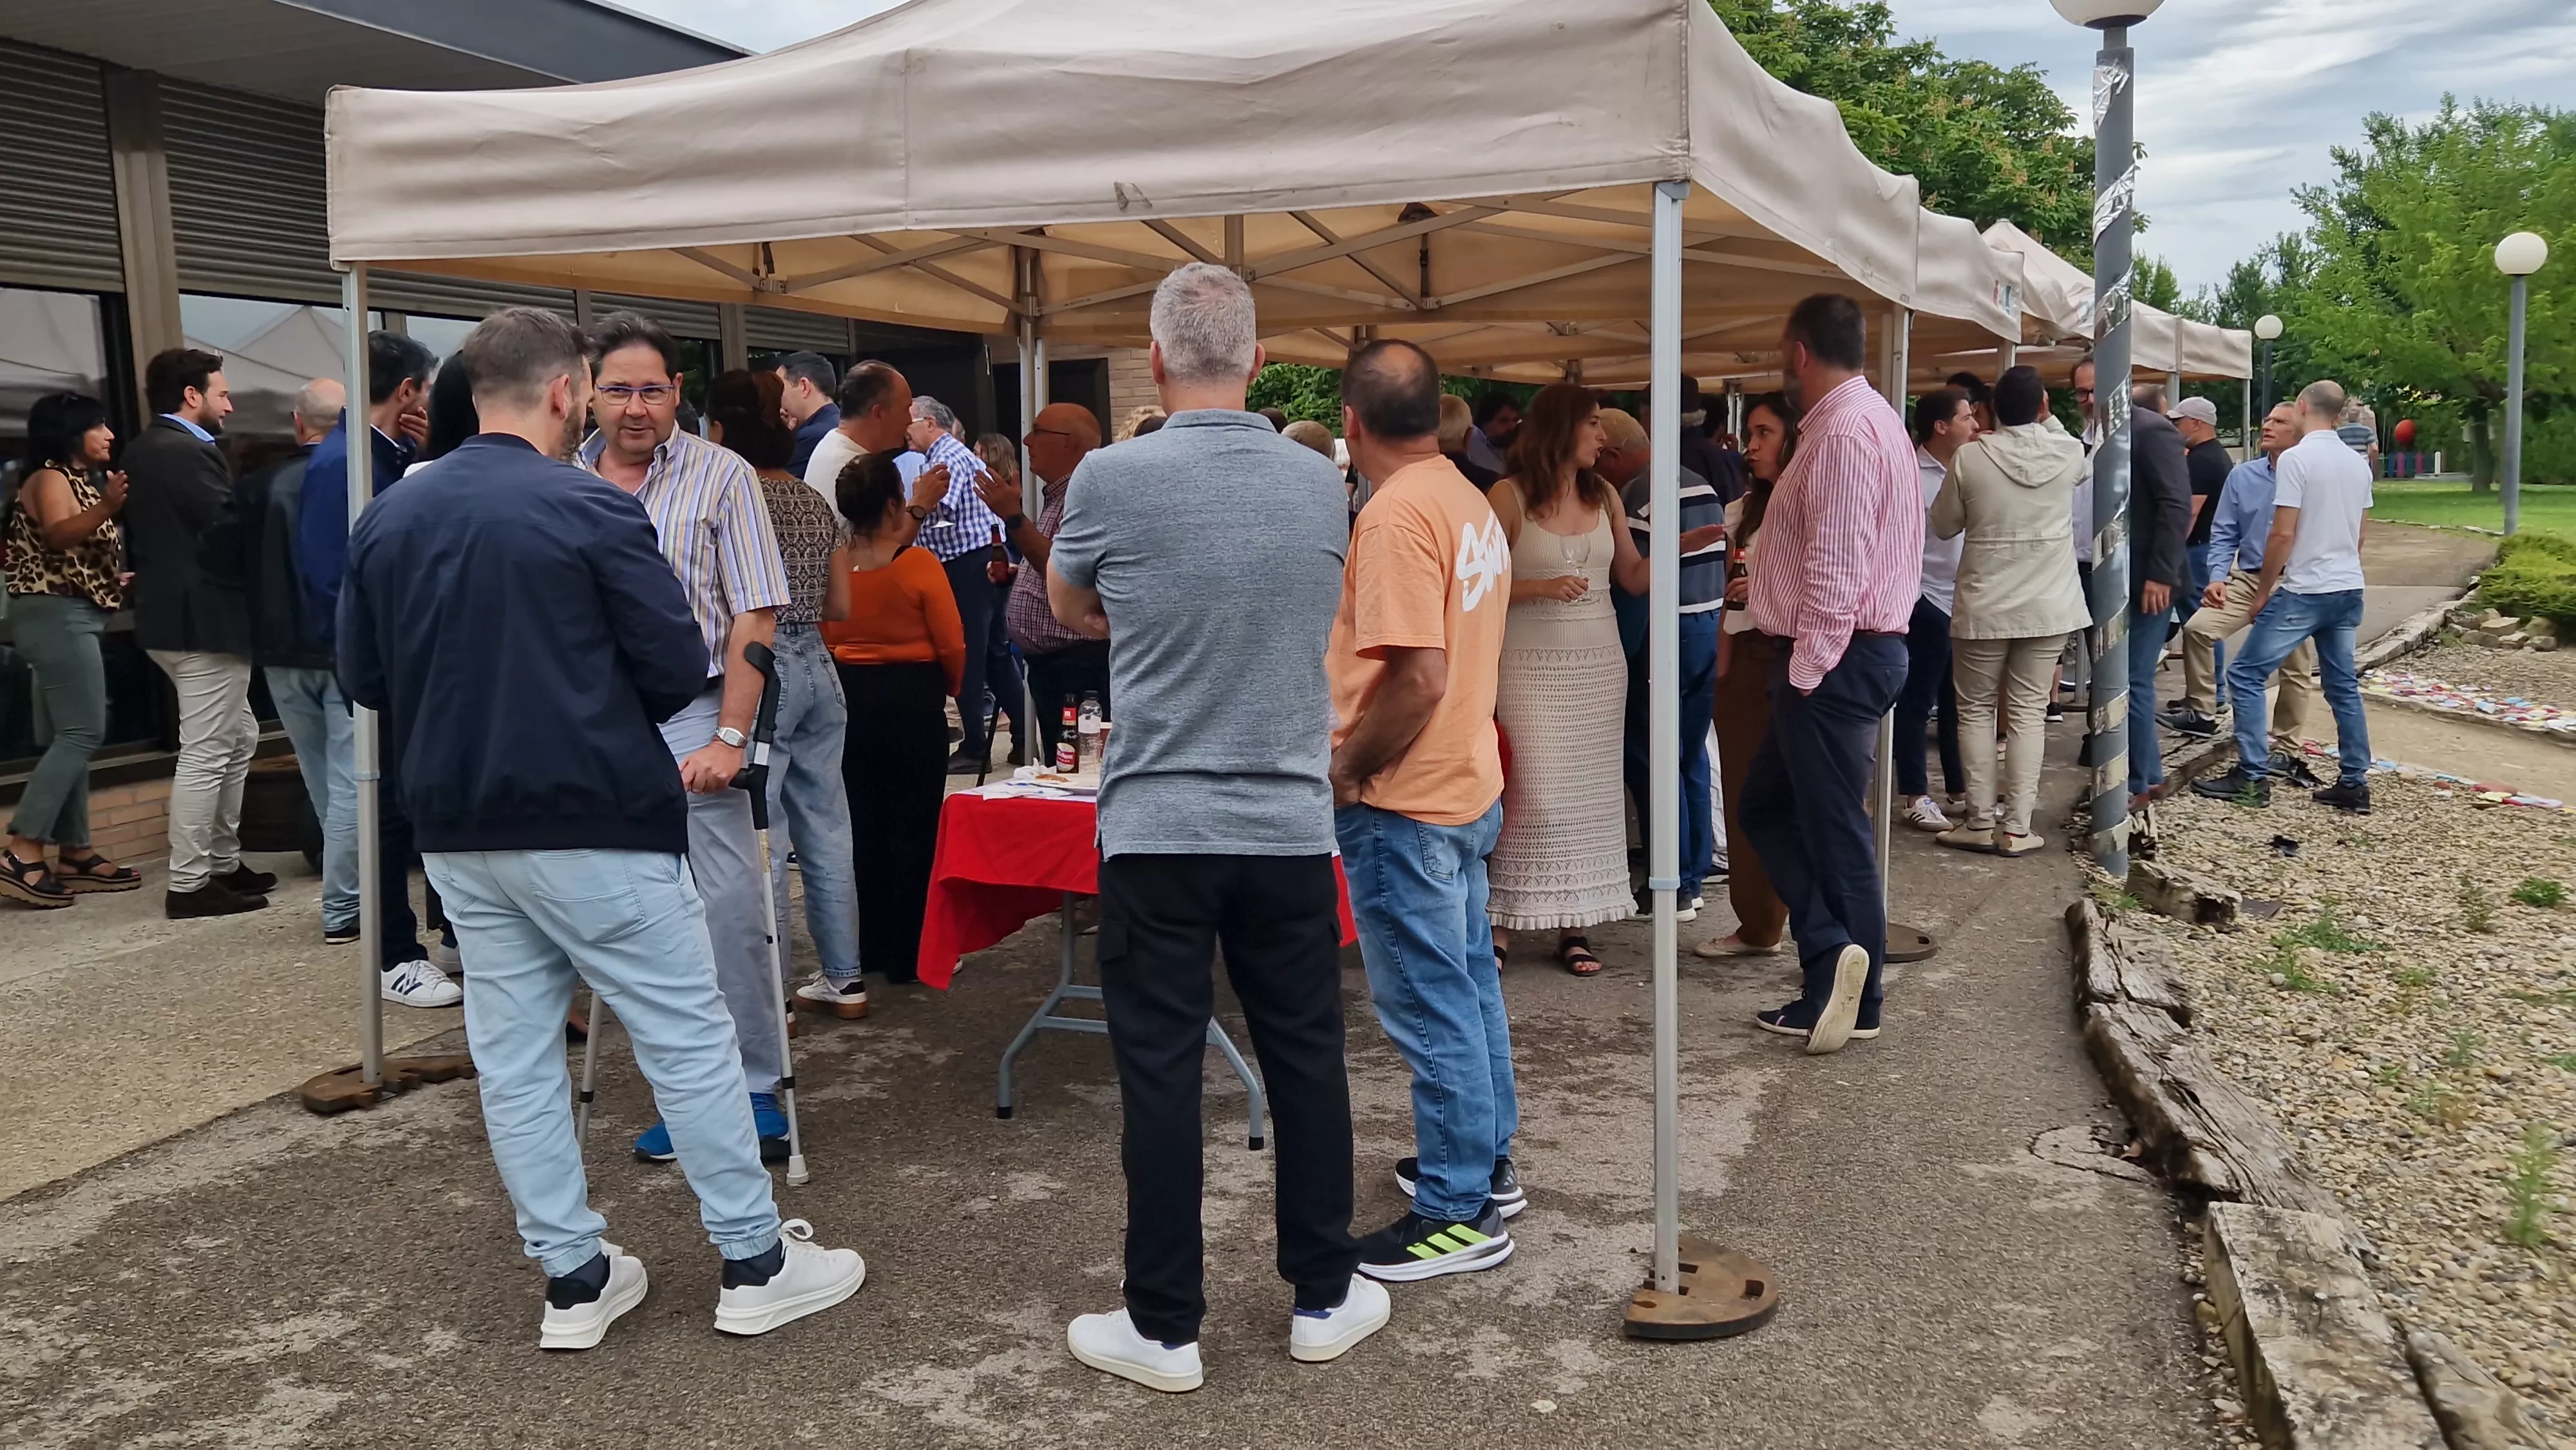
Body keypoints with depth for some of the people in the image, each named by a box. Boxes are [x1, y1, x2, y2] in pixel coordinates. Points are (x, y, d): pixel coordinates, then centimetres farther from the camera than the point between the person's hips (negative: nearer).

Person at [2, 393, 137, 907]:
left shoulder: (80, 480, 18)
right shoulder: (50, 478, -10)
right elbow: (59, 535, -30)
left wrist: (117, 581, 29)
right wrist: (107, 509, -47)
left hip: (70, 617, 10)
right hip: (57, 616, -10)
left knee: (73, 735, 9)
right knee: (81, 734, -15)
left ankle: (76, 855, 11)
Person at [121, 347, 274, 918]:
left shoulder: (143, 450, 14)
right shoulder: (190, 453, -17)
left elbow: (177, 530, 16)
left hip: (171, 613, 10)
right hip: (204, 619, -10)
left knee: (238, 740, 19)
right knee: (206, 754, -4)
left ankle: (224, 862, 24)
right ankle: (189, 884, 1)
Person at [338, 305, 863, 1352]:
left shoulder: (387, 521, 3)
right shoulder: (592, 511, -13)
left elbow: (363, 680, 9)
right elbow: (679, 671, -12)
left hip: (460, 833, 6)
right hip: (594, 824, -6)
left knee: (514, 1053, 12)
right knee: (687, 1038, 4)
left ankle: (574, 1279, 20)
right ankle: (755, 1265, 12)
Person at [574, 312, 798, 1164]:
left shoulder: (721, 477, -1)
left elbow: (755, 620, -5)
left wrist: (729, 739, -12)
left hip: (692, 718, -3)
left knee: (731, 913, -4)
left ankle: (754, 1087, 10)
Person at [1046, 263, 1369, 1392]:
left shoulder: (1111, 478, -9)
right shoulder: (1320, 483, 1)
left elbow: (1069, 611, 9)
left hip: (1158, 830, -3)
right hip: (1290, 827, 3)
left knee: (1161, 1075, 6)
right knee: (1306, 1063, 13)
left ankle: (1164, 1327, 16)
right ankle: (1324, 1297, 26)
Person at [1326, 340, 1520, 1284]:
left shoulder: (1397, 514, -20)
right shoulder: (1471, 503, 8)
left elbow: (1418, 676, -28)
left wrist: (1344, 769, -15)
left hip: (1403, 805, -9)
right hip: (1469, 786, 9)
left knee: (1430, 1005, 0)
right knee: (1469, 983, 19)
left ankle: (1460, 1213, 11)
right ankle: (1487, 1161, 33)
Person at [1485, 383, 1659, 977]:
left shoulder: (1603, 495, 9)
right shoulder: (1509, 496, -6)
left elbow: (1633, 577, 14)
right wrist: (1541, 587, -18)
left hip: (1599, 661, 5)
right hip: (1533, 662, -5)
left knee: (1589, 791, 4)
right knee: (1537, 791, -9)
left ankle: (1573, 922, 11)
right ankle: (1506, 921, 2)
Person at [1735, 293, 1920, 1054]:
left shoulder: (1845, 430, -17)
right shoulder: (1867, 416, 16)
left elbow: (1836, 569, -23)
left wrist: (1805, 670, -18)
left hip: (1834, 658, -10)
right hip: (1842, 655, 10)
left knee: (1833, 828, -2)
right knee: (1768, 807, 13)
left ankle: (1852, 1001, 6)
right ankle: (1836, 963, 11)